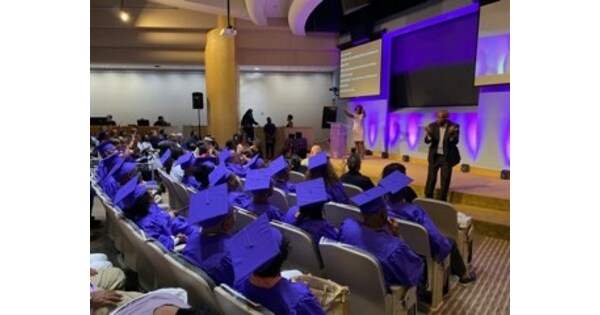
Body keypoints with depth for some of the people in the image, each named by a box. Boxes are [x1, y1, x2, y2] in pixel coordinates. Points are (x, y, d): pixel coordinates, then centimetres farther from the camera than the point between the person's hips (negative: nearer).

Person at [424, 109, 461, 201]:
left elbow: (455, 142, -18)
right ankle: (428, 198, 19)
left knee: (445, 180, 6)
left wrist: (451, 134, -38)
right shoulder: (432, 126, -5)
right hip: (434, 156, 1)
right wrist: (429, 134, -32)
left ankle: (442, 200, 19)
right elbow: (427, 141, -11)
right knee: (431, 178, 6)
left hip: (447, 157, -1)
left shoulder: (454, 126, -10)